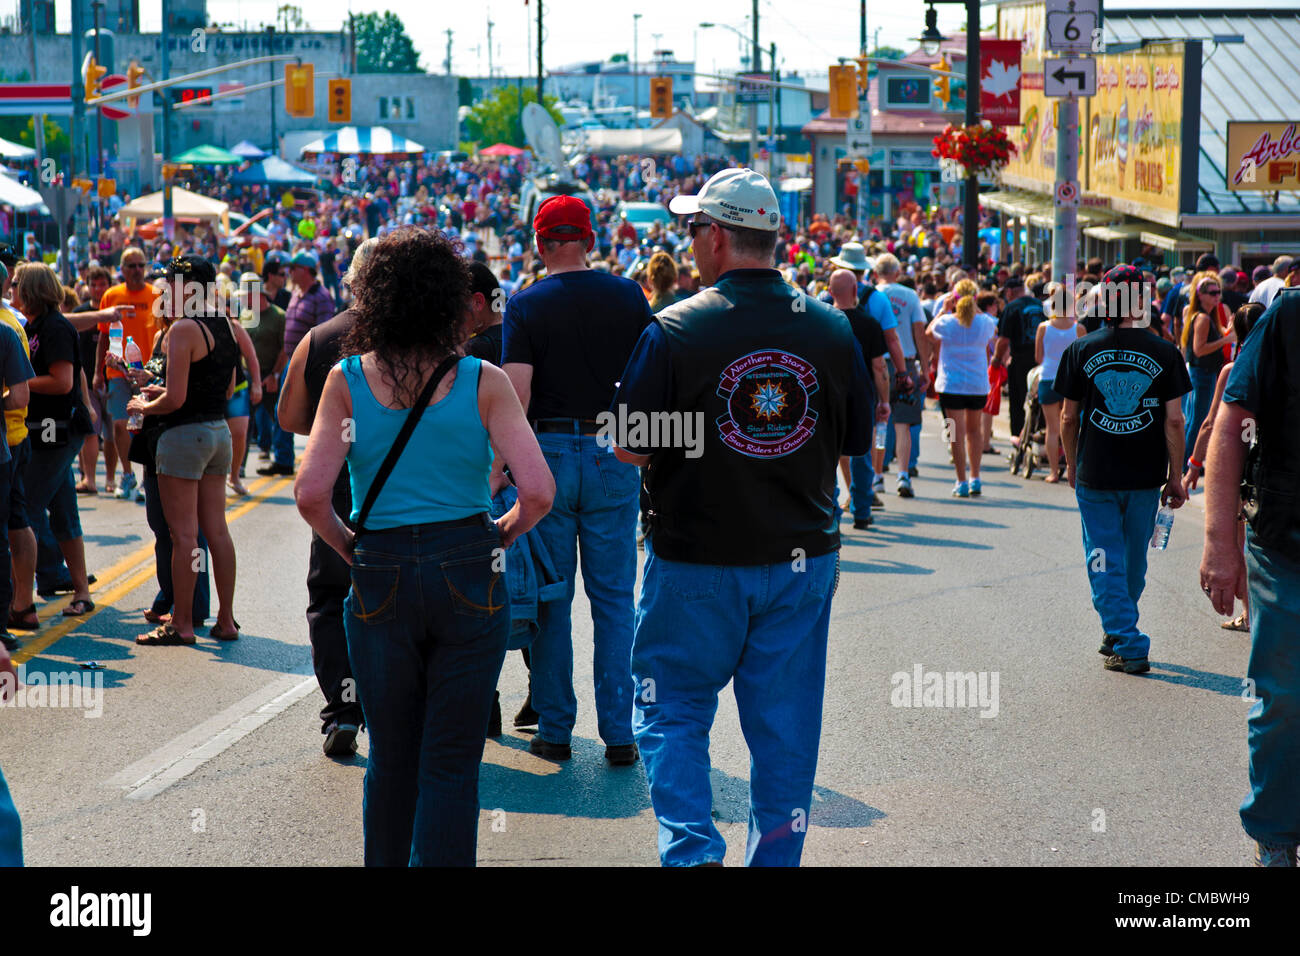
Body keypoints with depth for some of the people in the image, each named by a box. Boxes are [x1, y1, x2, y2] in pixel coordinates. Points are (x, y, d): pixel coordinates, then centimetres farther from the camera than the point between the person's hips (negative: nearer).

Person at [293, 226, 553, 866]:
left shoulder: (347, 380, -3)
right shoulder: (482, 381, -6)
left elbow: (310, 494, -11)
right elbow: (537, 490, -13)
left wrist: (351, 549, 6)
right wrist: (499, 536, 6)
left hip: (380, 579, 1)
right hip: (469, 576, -1)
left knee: (390, 758, 18)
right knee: (452, 764, 6)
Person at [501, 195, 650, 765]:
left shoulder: (526, 306, -5)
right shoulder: (628, 296, 2)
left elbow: (516, 396, -13)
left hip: (548, 456, -1)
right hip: (615, 457, 1)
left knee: (552, 599, 7)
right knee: (614, 599, 7)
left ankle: (555, 731, 12)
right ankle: (618, 733, 7)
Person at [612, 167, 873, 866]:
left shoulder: (677, 329, -13)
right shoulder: (832, 329, -2)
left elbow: (631, 448, -10)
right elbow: (854, 445, 6)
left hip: (698, 564, -3)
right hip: (804, 558, 3)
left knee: (672, 713, 11)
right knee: (785, 727, 12)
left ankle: (692, 850, -2)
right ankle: (775, 859, 20)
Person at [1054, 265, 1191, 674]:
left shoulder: (1081, 350, -4)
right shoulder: (1165, 352, -5)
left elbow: (1068, 417, 0)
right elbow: (1174, 419, -5)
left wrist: (1071, 464, 14)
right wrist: (1176, 476, 2)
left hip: (1095, 475, -1)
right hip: (1146, 476, 1)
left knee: (1105, 561, 6)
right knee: (1134, 560, 18)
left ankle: (1128, 646, -1)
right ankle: (1119, 634, 34)